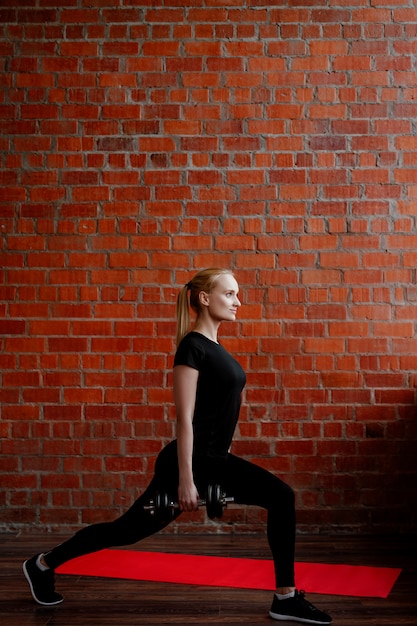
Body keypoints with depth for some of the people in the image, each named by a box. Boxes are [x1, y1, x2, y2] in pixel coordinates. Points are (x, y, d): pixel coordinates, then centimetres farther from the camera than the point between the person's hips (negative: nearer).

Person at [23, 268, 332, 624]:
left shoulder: (214, 346, 11)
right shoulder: (192, 346, -18)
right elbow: (185, 418, -21)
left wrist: (220, 456, 22)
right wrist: (185, 480, -22)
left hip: (215, 460, 9)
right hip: (190, 461, -9)